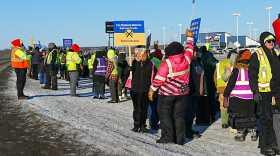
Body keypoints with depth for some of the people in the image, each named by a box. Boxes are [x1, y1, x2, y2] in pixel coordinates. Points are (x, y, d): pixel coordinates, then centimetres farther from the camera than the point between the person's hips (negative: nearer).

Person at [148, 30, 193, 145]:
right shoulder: (186, 59, -4)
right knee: (179, 115, 9)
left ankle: (168, 136, 0)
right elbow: (190, 48, 16)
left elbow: (159, 79, -14)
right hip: (182, 92, 5)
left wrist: (152, 90, -3)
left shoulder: (166, 63, -16)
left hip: (167, 93, -5)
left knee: (165, 114, 5)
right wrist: (189, 37, 31)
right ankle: (180, 139, 9)